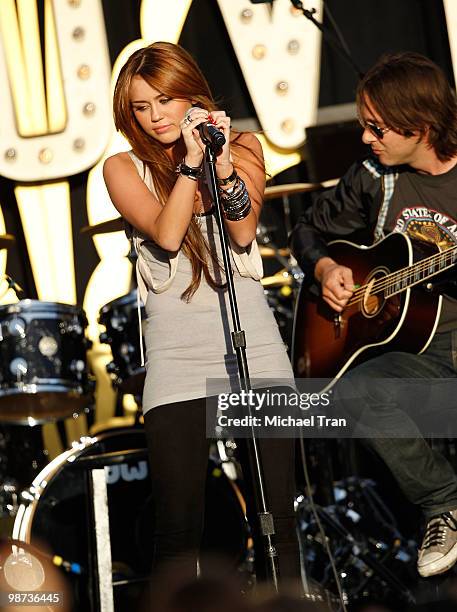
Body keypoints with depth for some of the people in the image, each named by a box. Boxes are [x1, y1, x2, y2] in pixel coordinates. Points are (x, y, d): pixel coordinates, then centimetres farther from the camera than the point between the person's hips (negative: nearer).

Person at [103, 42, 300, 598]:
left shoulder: (241, 147, 12)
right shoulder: (123, 168, 7)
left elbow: (243, 233, -3)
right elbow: (167, 234, -8)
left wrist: (224, 166, -17)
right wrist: (192, 161, -14)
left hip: (253, 344, 1)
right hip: (177, 358, -1)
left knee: (276, 517, -2)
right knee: (177, 524, -8)